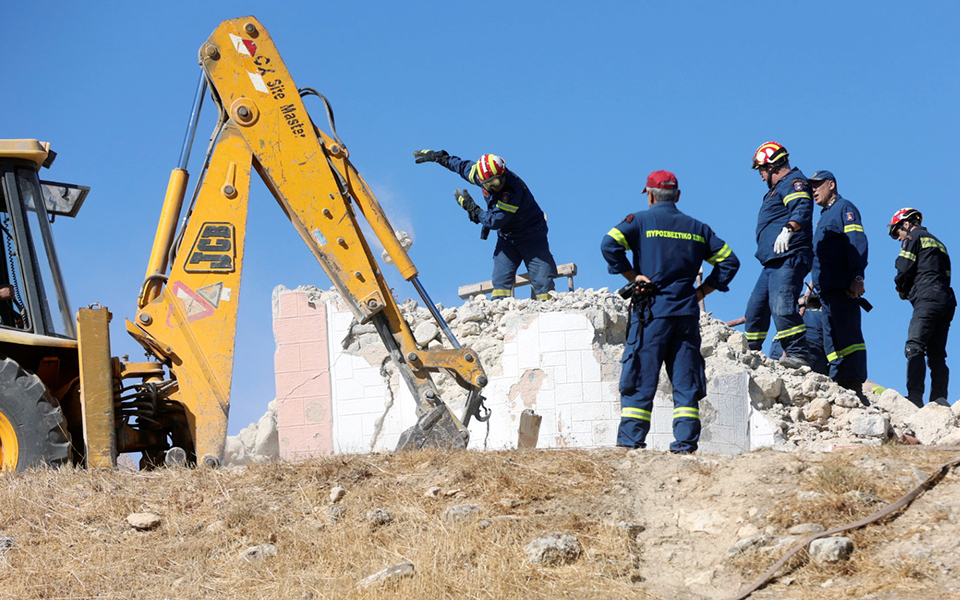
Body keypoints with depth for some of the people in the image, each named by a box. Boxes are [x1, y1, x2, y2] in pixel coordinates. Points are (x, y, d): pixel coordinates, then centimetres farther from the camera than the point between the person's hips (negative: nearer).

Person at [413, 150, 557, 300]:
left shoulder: (514, 190, -33)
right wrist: (436, 156, 19)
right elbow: (463, 166, 10)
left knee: (542, 280, -12)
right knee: (500, 280, -5)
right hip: (506, 236, 6)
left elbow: (495, 221, -28)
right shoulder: (480, 173, -12)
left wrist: (470, 207, -19)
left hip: (531, 236, -6)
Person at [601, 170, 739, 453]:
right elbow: (729, 261, 16)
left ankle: (630, 441, -6)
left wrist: (632, 275, -7)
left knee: (639, 380, -1)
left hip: (652, 311, -3)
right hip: (687, 313, 3)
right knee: (685, 382, 5)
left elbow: (610, 244, -15)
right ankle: (686, 441, -1)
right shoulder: (697, 228, 14)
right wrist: (703, 290, 14)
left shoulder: (640, 221, 1)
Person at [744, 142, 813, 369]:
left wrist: (788, 230, -37)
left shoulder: (794, 182, -5)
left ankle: (797, 354, -23)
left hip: (788, 259, -11)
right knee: (756, 306, 14)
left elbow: (803, 209, -24)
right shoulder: (779, 187, 28)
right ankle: (751, 352, 26)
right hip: (773, 263, 11)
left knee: (781, 305, -22)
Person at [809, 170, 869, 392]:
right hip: (827, 290, 10)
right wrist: (814, 288, 23)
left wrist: (857, 276, -24)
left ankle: (855, 385, -18)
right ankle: (839, 382, 6)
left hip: (843, 288, -10)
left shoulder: (844, 208, 0)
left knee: (847, 334, -14)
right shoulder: (825, 215, 28)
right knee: (832, 338, 6)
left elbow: (857, 243, -13)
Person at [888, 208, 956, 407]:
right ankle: (939, 397, -4)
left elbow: (904, 271, -5)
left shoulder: (913, 237, 6)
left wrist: (901, 290, 16)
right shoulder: (938, 243, 30)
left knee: (914, 348, -17)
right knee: (937, 354, 6)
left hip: (927, 299, -8)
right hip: (947, 300, 8)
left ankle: (915, 396, -30)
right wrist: (908, 290, 21)